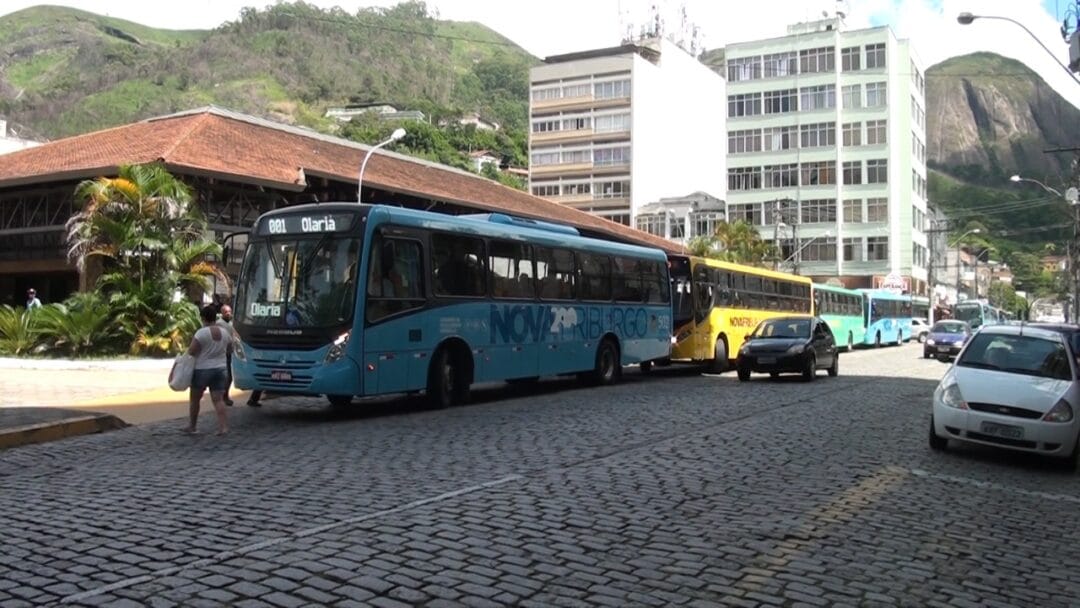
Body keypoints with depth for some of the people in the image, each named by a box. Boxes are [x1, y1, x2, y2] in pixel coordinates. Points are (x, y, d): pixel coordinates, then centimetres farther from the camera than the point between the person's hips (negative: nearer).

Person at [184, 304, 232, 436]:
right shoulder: (225, 332, 4)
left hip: (202, 370, -4)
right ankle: (224, 427, -9)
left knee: (195, 399, 13)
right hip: (220, 369, 4)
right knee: (218, 399, 1)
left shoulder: (201, 333, -15)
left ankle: (191, 426, 23)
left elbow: (191, 351, -13)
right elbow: (229, 348, 17)